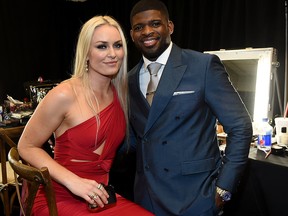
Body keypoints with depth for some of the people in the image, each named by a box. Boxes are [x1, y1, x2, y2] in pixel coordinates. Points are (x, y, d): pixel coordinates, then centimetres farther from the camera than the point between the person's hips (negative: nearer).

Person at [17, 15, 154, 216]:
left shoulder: (120, 94, 4)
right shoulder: (65, 95, -14)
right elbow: (27, 147, -6)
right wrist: (73, 181, -18)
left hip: (101, 198, 5)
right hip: (61, 200, -5)